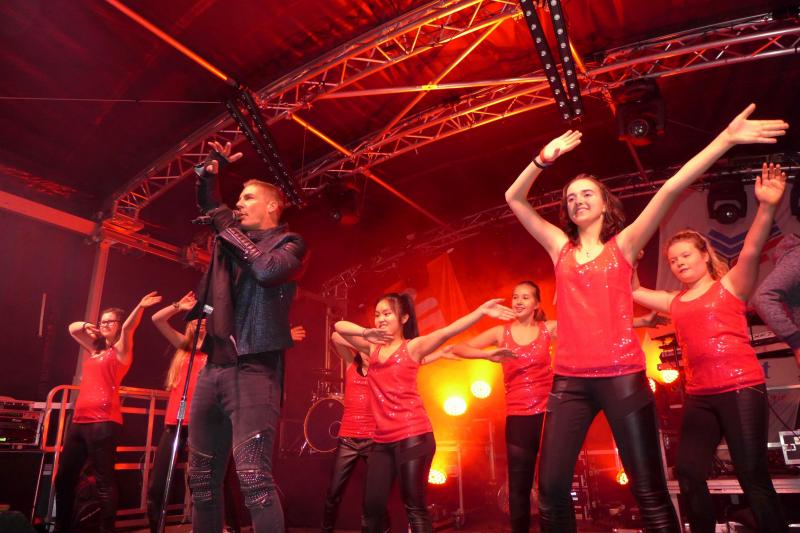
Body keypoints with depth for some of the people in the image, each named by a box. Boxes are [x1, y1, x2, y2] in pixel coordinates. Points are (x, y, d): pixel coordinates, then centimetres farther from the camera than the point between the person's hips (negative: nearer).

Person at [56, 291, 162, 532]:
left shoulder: (121, 349, 2)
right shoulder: (96, 348, 22)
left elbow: (128, 328, -17)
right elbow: (73, 329, 31)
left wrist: (140, 307, -33)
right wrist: (87, 326, 10)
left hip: (103, 421, -8)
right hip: (80, 419, 8)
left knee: (104, 480, -8)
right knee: (63, 477, 13)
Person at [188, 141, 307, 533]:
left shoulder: (289, 243, 2)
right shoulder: (232, 237, 21)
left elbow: (267, 269, -18)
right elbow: (207, 206, 31)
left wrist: (228, 228, -8)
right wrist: (210, 170, 13)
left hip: (254, 369, -7)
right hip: (214, 368, 7)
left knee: (254, 477, -16)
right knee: (202, 478, 10)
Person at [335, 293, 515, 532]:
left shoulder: (413, 346, -2)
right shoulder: (373, 348, 11)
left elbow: (447, 332, -14)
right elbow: (339, 326, 6)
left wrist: (481, 311, -26)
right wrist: (365, 333, -12)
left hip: (413, 436, -5)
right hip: (382, 440, 5)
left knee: (414, 508, -2)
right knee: (371, 508, 10)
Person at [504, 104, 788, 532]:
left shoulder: (624, 243, 7)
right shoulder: (560, 247, 12)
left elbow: (670, 189, -2)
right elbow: (514, 199, 10)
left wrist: (727, 138, -6)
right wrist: (544, 159, -1)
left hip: (622, 376, -2)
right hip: (570, 379, 2)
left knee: (648, 489, 2)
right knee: (550, 487, 0)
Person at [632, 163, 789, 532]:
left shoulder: (730, 285, 3)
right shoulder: (674, 303, 15)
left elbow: (751, 249, -14)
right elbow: (630, 291, 21)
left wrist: (766, 207, -28)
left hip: (741, 388, -5)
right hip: (698, 397, 5)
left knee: (752, 476, -3)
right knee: (688, 473, 0)